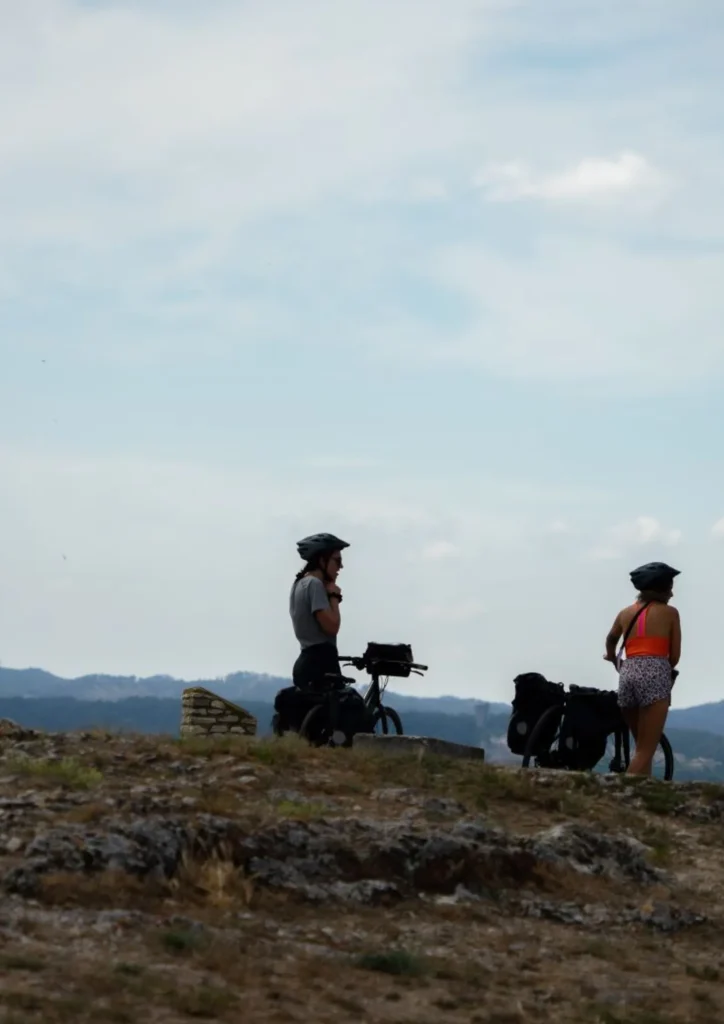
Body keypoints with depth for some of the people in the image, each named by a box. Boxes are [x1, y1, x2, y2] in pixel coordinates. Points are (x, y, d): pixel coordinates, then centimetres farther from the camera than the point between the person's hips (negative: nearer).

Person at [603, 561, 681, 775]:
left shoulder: (625, 613, 20)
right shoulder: (669, 613, 8)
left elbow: (611, 640, 39)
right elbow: (675, 656, 6)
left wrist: (613, 659, 60)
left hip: (628, 675, 5)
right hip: (654, 676, -5)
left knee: (642, 747, 19)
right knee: (646, 751, -10)